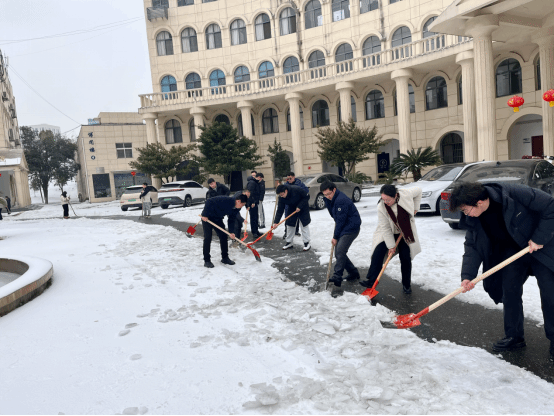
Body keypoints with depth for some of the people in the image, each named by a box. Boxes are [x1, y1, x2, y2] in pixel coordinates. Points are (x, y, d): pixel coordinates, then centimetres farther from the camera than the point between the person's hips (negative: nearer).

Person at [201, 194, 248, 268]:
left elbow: (231, 220, 3)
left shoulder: (235, 209, -5)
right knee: (208, 238, -10)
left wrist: (231, 232, -10)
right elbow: (209, 202, -31)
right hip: (207, 218, -8)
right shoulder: (226, 201, -31)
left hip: (218, 219, 8)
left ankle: (225, 258, 17)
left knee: (223, 236, 5)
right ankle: (207, 261, -3)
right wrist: (205, 215, -30)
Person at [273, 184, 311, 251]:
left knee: (305, 224, -4)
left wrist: (300, 206, -27)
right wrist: (276, 222, -24)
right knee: (289, 225, 2)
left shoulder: (296, 189, -33)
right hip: (292, 209, 4)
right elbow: (280, 210, -17)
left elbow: (306, 197, -21)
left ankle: (307, 243, 5)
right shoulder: (281, 198, -20)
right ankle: (289, 243, 14)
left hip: (302, 208, -4)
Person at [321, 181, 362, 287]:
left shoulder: (341, 200, -22)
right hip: (343, 228, 10)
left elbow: (341, 220, -19)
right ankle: (353, 273, 22)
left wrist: (335, 237, -13)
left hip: (351, 228, -10)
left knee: (340, 252, -21)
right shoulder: (332, 199, 10)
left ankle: (337, 277, -23)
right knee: (338, 253, 9)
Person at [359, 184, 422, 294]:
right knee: (378, 253, -17)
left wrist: (415, 208, -2)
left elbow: (418, 190, -1)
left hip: (405, 232, 1)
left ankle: (407, 285, 17)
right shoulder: (381, 208, -26)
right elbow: (385, 228, -21)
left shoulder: (406, 194, -25)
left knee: (406, 257, 0)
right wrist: (391, 246, -19)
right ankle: (372, 281, -11)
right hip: (388, 233, -1)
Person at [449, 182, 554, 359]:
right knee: (510, 291, 3)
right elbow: (472, 246, -11)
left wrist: (539, 238, -24)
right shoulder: (473, 219, -13)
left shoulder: (515, 193, -32)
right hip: (512, 250, 5)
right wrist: (467, 276, -23)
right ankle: (514, 336, 19)